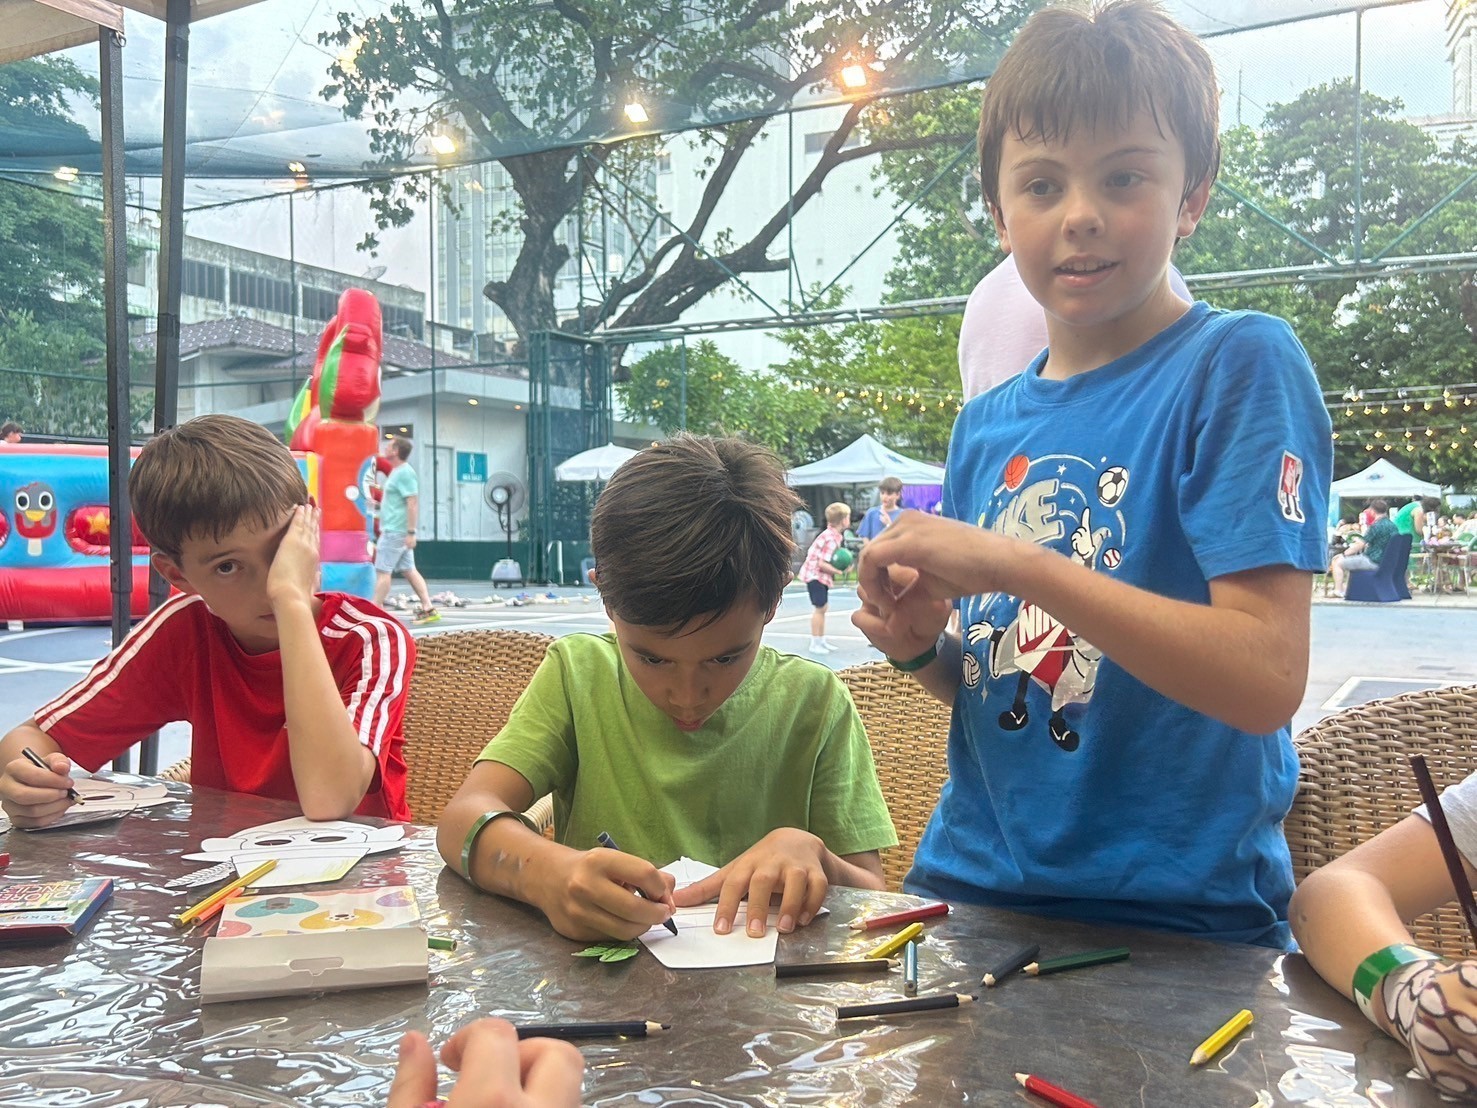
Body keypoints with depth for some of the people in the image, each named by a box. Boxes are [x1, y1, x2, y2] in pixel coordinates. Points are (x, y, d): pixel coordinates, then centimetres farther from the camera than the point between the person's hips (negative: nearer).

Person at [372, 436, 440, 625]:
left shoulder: (404, 473, -14)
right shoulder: (397, 471, 16)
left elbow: (413, 503, -21)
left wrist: (411, 532, -24)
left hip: (395, 531, -10)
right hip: (394, 530, 10)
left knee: (382, 571, -6)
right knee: (409, 570, 9)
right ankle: (428, 609, 9)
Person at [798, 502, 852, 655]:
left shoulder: (834, 535, 6)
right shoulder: (831, 539, -24)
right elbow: (822, 564, -26)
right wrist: (838, 571, -21)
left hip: (821, 576, 10)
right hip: (815, 575, -10)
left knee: (822, 608, 15)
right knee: (819, 608, -6)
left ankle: (822, 640, 25)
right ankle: (815, 644, 0)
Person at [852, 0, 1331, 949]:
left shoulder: (1239, 366, -11)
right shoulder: (986, 427, 5)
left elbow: (1268, 679, -21)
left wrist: (1021, 564, -26)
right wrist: (923, 648, -7)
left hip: (1178, 925, -5)